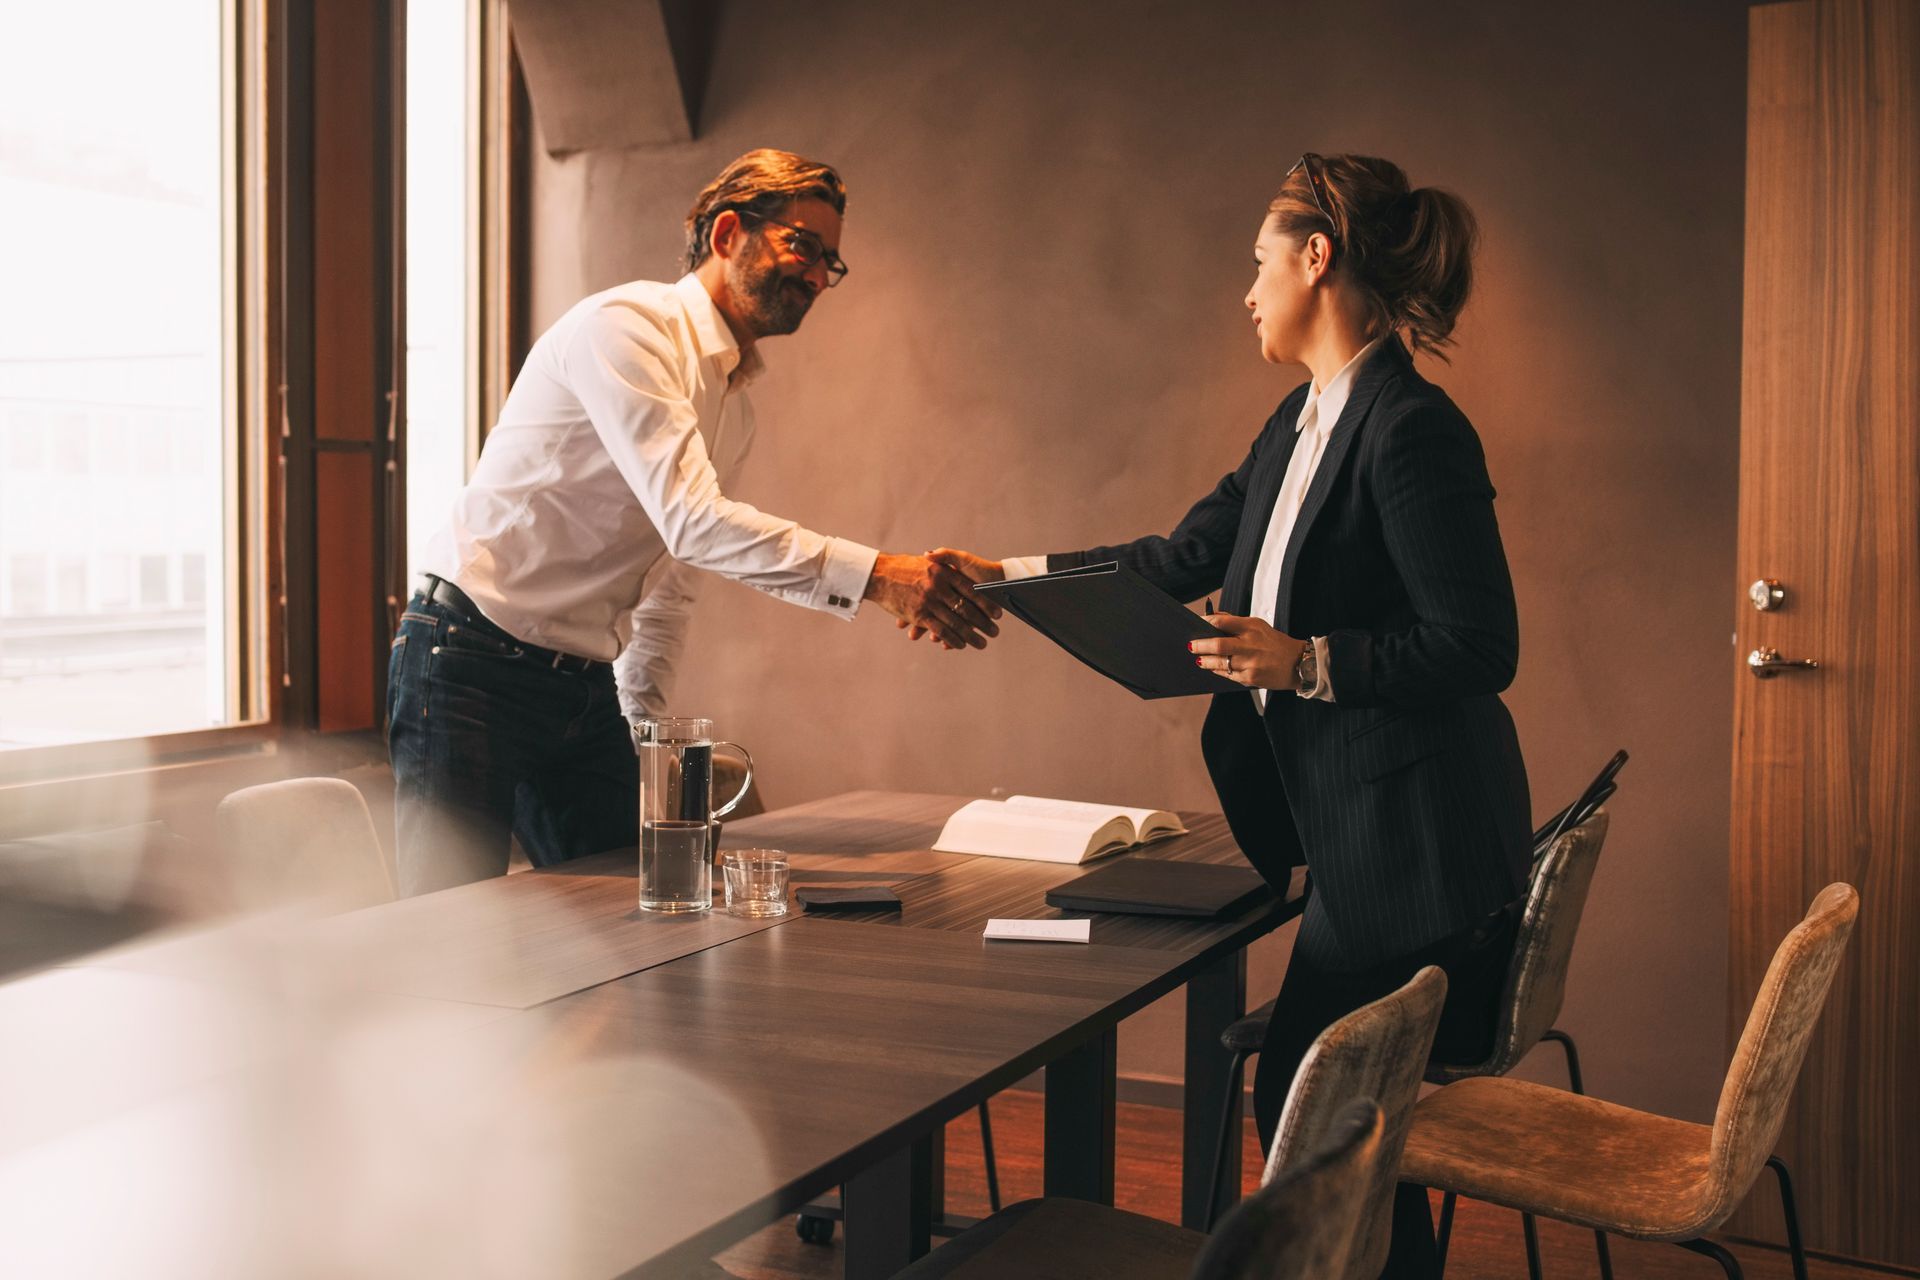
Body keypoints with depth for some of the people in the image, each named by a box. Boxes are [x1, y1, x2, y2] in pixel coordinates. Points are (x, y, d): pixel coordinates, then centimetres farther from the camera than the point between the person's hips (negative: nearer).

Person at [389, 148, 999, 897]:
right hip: (475, 669, -8)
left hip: (585, 692, 8)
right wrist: (874, 576, -33)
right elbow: (691, 522, -28)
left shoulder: (736, 409, 14)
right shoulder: (626, 327, -14)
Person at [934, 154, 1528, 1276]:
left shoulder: (1411, 428, -17)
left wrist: (1308, 661, -22)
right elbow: (1184, 558, 20)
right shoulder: (1307, 422, 14)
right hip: (1357, 846, 10)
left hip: (1416, 859, -10)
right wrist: (1005, 578, 20)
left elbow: (1480, 648, -20)